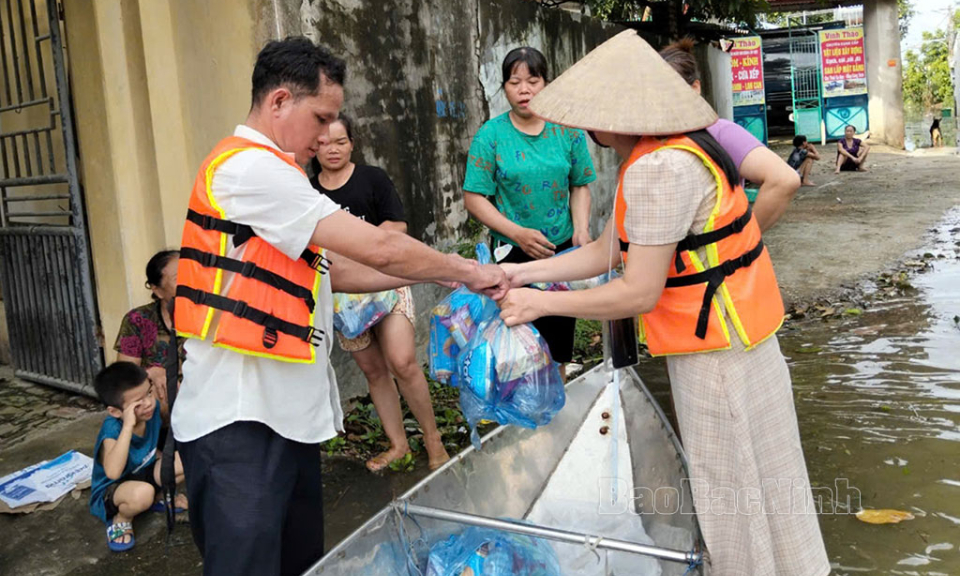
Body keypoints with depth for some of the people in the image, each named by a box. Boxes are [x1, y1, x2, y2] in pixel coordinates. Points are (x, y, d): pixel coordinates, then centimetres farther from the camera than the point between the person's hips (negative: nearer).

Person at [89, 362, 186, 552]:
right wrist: (128, 426, -50)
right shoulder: (112, 429, -33)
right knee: (142, 493, -40)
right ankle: (121, 519, -4)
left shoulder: (152, 408, -16)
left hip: (144, 475, 6)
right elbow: (113, 472, -50)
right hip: (110, 492, -6)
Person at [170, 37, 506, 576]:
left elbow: (332, 270, 17)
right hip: (238, 426, -10)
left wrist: (439, 274, 11)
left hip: (286, 412, 10)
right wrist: (467, 270, -4)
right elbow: (378, 249, -18)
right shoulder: (249, 167, -15)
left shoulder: (268, 173, 18)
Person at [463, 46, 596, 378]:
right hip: (513, 252, -2)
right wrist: (517, 233, -20)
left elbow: (580, 186, 8)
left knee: (559, 344, 15)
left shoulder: (567, 130, 0)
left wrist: (581, 228, -9)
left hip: (564, 249, 3)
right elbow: (474, 198, -9)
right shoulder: (490, 135, -7)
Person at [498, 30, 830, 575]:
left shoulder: (658, 170, -25)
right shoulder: (666, 154, 9)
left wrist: (542, 303, -15)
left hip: (717, 352, -10)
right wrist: (522, 272, 5)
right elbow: (606, 251, 10)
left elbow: (638, 294, -24)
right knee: (742, 476, 23)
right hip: (721, 338, 10)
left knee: (733, 484, 7)